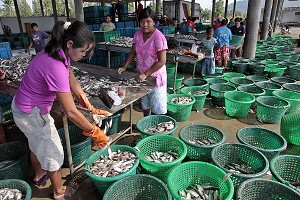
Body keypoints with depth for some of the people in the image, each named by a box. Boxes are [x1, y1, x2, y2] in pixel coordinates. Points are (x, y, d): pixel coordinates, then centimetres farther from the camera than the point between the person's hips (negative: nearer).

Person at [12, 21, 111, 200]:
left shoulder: (59, 53, -8)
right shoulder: (56, 67, -37)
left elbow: (73, 84, 0)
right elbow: (71, 112, -35)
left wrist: (92, 109, -1)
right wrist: (95, 132, -24)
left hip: (23, 107, 9)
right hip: (32, 114, -9)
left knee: (37, 145, 30)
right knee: (53, 153, 11)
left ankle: (39, 176, 57)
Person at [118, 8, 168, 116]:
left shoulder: (159, 37, -21)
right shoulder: (138, 34, -1)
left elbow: (161, 61, -22)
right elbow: (133, 52, 9)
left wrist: (145, 74, -23)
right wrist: (124, 67, -2)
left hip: (155, 77, -6)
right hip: (141, 75, 6)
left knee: (156, 108, 5)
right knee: (144, 104, 22)